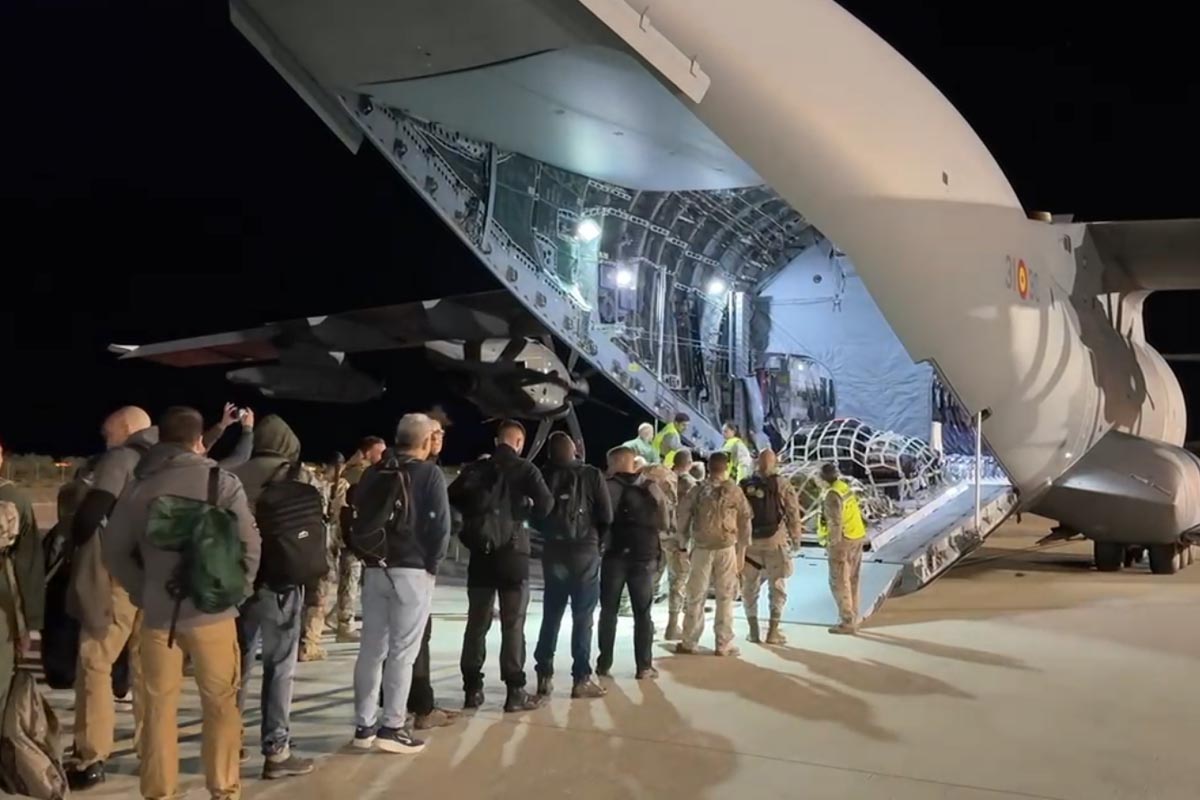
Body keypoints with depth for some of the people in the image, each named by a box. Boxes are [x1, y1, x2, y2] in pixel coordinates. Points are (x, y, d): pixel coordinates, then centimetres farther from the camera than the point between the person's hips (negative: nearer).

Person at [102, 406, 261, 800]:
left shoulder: (138, 488, 3)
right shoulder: (222, 481, -6)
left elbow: (114, 550, 6)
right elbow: (249, 543, -8)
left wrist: (143, 593, 12)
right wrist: (236, 589, 5)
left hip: (157, 613, 2)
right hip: (211, 611, -2)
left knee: (160, 705, 12)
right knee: (221, 703, 10)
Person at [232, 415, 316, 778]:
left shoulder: (236, 476, 6)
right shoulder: (293, 475, -4)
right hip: (278, 580, -5)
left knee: (239, 662, 16)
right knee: (280, 667, 0)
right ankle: (276, 751, 1)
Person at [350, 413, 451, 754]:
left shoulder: (373, 474, 10)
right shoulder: (429, 473, -7)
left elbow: (358, 520, 11)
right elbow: (441, 524, -13)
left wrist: (366, 556, 14)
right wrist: (432, 562, -2)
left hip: (374, 569, 5)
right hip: (412, 570, -5)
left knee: (371, 648, 11)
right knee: (402, 650, -1)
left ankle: (364, 725, 15)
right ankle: (391, 726, 0)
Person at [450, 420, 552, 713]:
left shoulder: (476, 469, 5)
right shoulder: (525, 469, -4)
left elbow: (452, 498, 2)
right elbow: (546, 504, -13)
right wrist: (526, 510, 7)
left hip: (480, 553, 3)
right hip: (513, 553, -3)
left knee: (477, 623, 10)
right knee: (513, 624, 1)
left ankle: (472, 689, 13)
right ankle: (515, 692, 1)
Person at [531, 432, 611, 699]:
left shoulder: (543, 476, -1)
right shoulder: (592, 475, -6)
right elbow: (606, 517, -6)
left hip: (553, 552, 3)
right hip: (585, 551, -3)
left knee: (551, 615, 12)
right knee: (583, 617, 2)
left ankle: (544, 676, 13)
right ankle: (581, 679, 2)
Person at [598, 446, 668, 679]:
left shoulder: (609, 487, -6)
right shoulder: (651, 488, 2)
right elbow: (664, 524, 6)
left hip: (615, 556, -2)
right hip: (644, 557, 2)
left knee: (608, 611, 9)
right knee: (643, 613, 8)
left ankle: (604, 664, 11)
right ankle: (644, 666, 6)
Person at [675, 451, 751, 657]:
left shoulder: (698, 490, 0)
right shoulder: (734, 491, 0)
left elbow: (683, 516, 1)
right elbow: (745, 522, 3)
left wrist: (683, 543, 12)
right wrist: (741, 552, 10)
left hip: (702, 549, 1)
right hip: (727, 548, -1)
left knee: (696, 596, 8)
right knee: (725, 598, 6)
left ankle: (689, 642, 13)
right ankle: (723, 645, 7)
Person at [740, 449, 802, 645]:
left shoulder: (745, 486, 1)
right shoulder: (783, 485, -6)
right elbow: (793, 515, -4)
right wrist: (796, 540, 8)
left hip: (750, 542, 2)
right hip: (775, 542, -2)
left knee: (749, 587, 13)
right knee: (778, 588, 9)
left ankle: (753, 630, 13)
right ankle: (773, 631, 8)